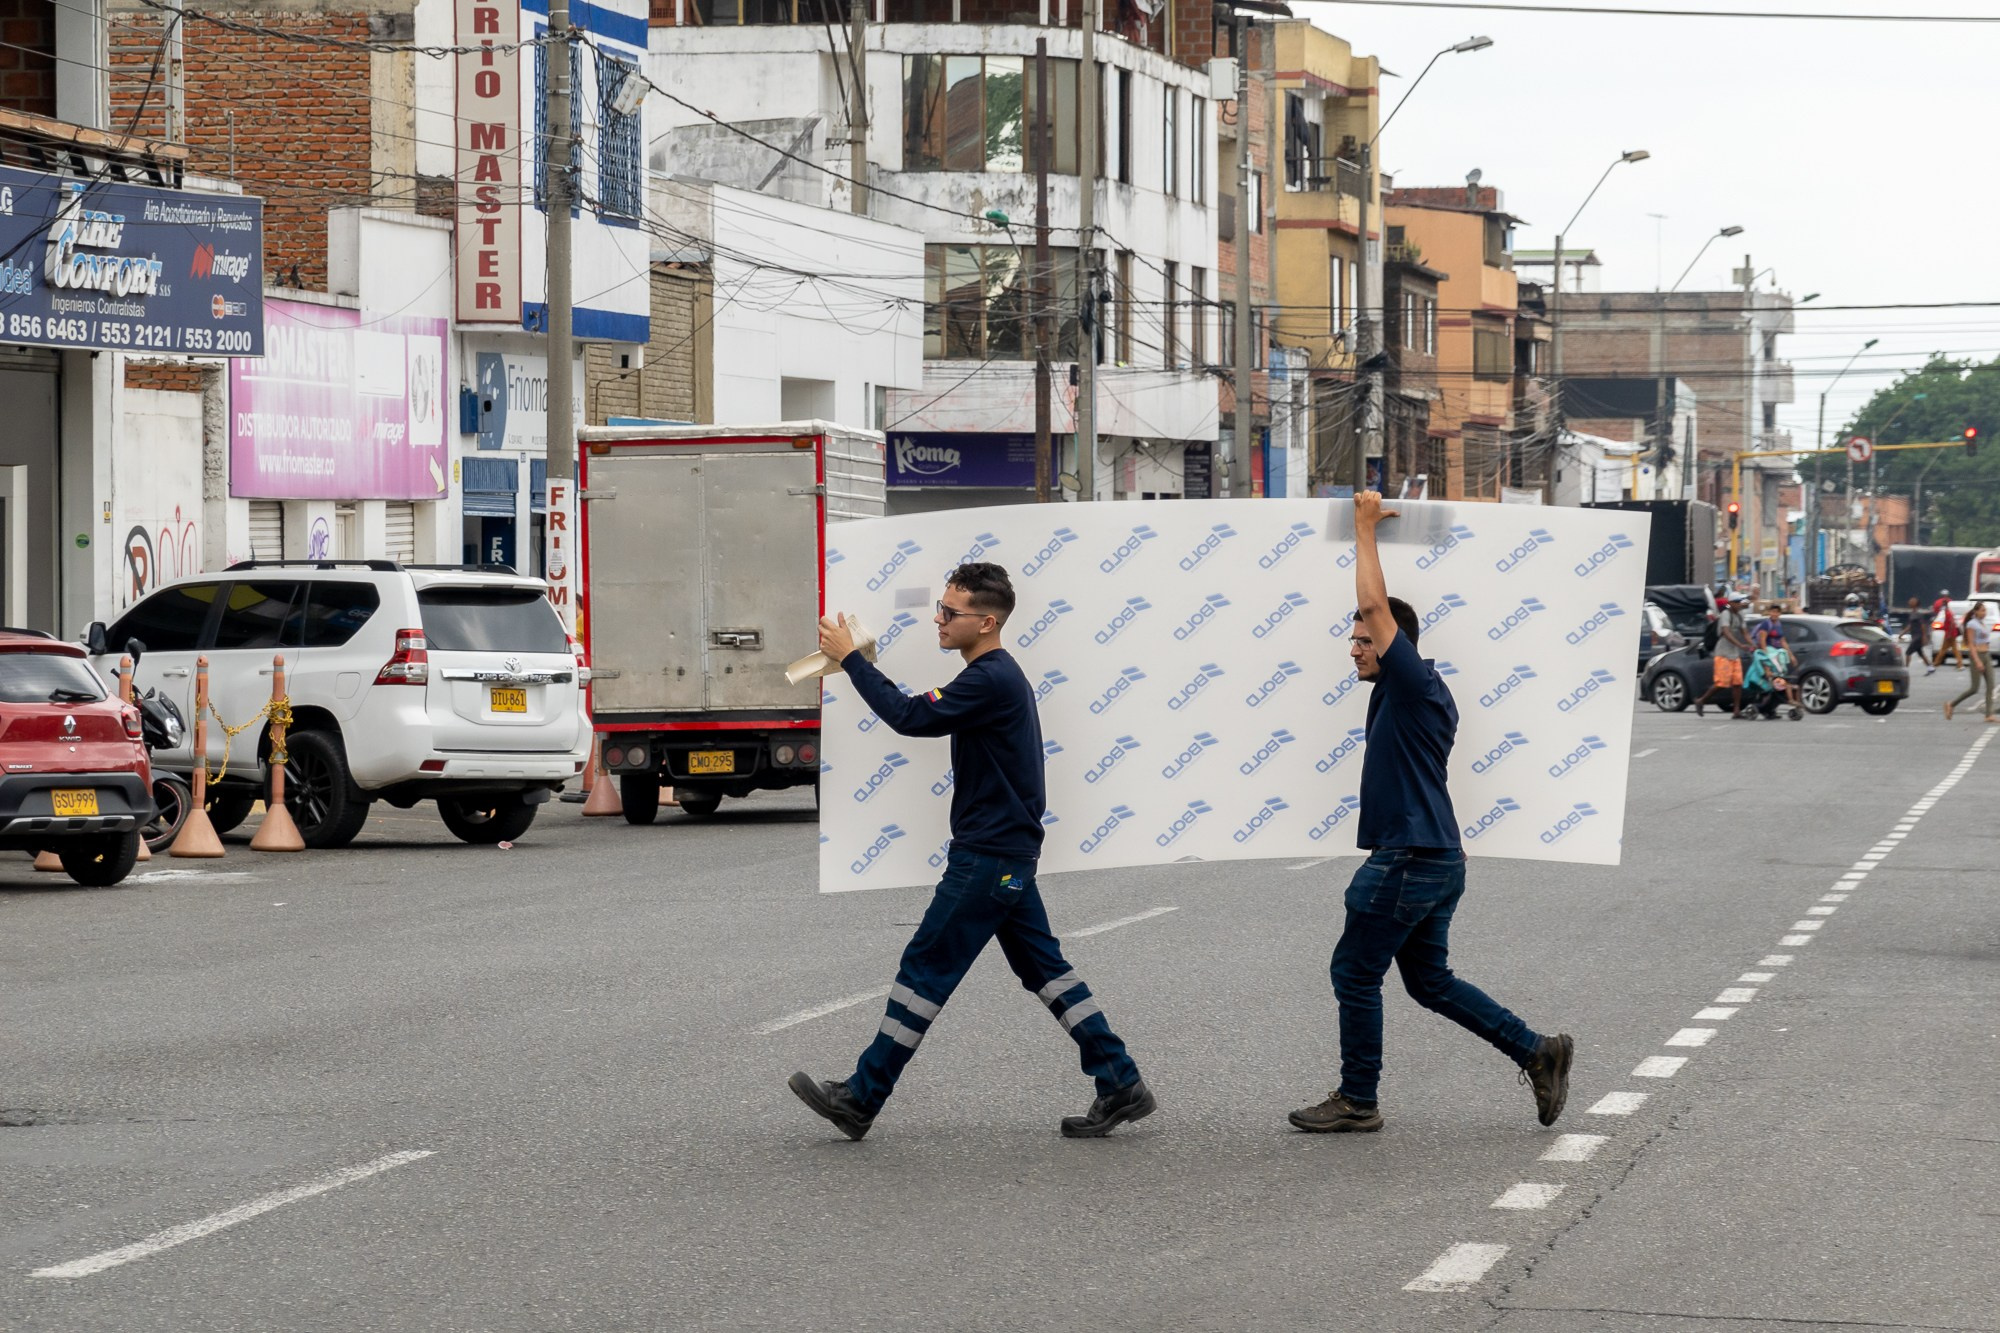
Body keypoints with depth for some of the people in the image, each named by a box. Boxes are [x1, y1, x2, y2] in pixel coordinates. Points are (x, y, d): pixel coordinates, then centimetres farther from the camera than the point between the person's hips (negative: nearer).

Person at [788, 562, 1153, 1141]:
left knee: (925, 969, -4)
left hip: (989, 858, -11)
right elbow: (929, 713, 20)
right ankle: (1121, 1084, 10)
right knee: (1044, 967, 12)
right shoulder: (997, 674, 13)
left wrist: (849, 658, -17)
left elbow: (911, 718, -23)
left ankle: (861, 1098, 1)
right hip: (1010, 853, 11)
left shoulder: (991, 680, -19)